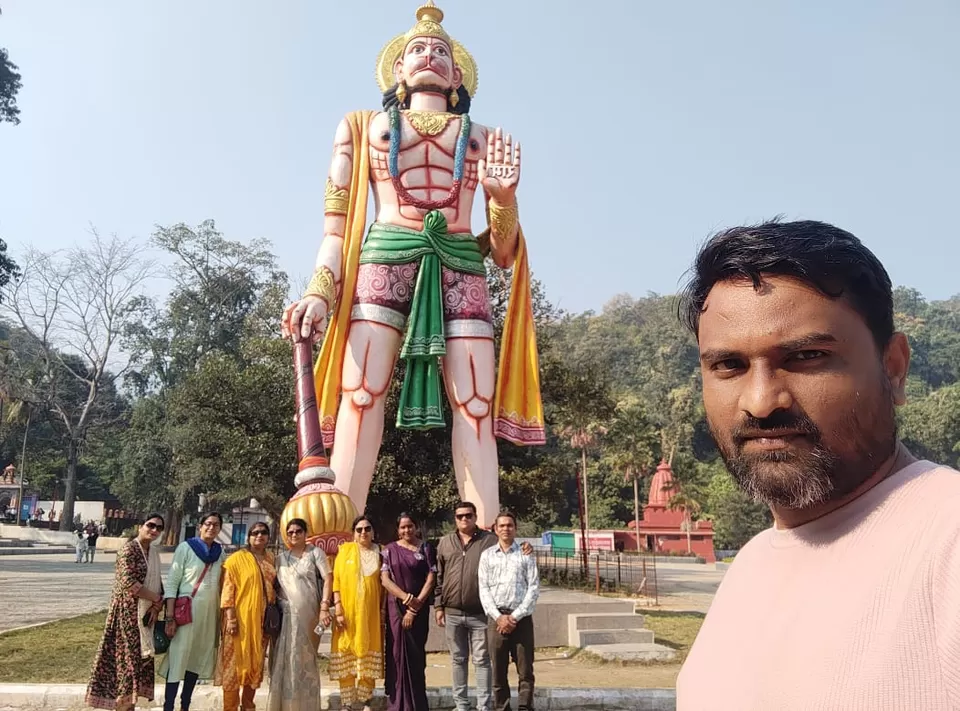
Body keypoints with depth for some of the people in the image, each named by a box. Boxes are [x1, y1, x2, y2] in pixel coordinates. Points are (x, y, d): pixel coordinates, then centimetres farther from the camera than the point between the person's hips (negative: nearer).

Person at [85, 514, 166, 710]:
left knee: (140, 657, 10)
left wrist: (156, 605, -6)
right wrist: (157, 599, -15)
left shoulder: (153, 552, 12)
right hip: (127, 611, -8)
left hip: (146, 612, 8)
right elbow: (128, 583, -21)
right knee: (126, 656, -5)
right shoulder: (129, 548, -12)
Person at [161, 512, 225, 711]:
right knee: (178, 659, -5)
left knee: (198, 659, 10)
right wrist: (170, 617, -13)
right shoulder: (186, 547, -5)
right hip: (186, 611, -5)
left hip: (209, 612, 5)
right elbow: (172, 582, -7)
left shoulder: (220, 551, 8)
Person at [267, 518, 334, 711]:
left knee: (305, 661, 3)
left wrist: (324, 608, -13)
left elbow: (328, 579, -4)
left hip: (308, 615, -3)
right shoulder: (281, 558, 15)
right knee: (285, 661, 0)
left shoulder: (315, 553, 4)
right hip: (286, 615, 3)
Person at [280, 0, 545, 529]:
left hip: (460, 267, 1)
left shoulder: (483, 139, 23)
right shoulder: (364, 127, 22)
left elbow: (504, 252, 17)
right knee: (361, 393, -16)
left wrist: (504, 198, -4)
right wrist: (320, 291, -1)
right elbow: (337, 222, 13)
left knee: (475, 405, -12)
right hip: (384, 259, -1)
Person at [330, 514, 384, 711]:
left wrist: (383, 609, 0)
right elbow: (336, 580, -3)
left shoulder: (380, 553, 6)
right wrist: (338, 609, -11)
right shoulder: (344, 550, 1)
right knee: (346, 659, 1)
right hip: (347, 611, -1)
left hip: (370, 613, 1)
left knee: (368, 659, 6)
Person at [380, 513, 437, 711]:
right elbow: (385, 579, -1)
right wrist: (406, 598, -12)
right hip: (396, 608, 1)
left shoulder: (426, 549, 3)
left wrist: (415, 606, -10)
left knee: (416, 655, 2)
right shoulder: (390, 549, 5)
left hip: (419, 609, -1)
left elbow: (431, 579, -3)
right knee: (398, 653, 0)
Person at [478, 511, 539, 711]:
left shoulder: (526, 554, 5)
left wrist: (516, 616, -10)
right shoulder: (487, 555, 8)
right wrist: (498, 617, -9)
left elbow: (534, 588, -1)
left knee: (525, 671, 1)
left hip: (522, 618, -1)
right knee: (498, 671, 5)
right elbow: (483, 589, 3)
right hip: (497, 618, 1)